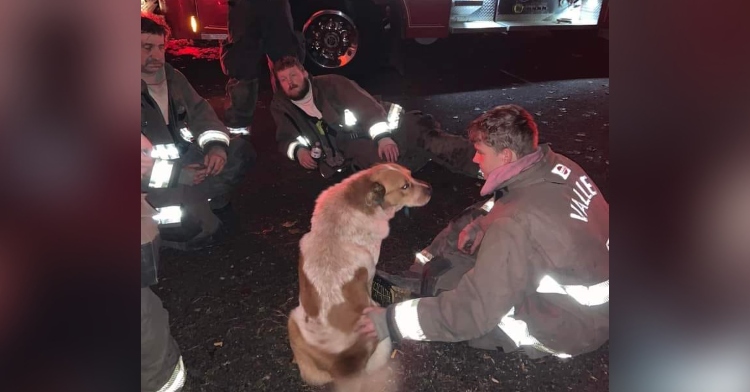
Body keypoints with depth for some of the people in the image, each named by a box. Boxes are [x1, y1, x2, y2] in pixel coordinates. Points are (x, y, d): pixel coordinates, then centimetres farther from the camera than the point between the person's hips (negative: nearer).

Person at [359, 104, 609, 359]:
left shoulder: (518, 222, -32)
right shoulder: (557, 167, -7)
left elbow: (472, 310, -28)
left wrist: (392, 321, -20)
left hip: (571, 323, -8)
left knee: (440, 282, -6)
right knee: (473, 225, 8)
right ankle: (416, 273, 18)